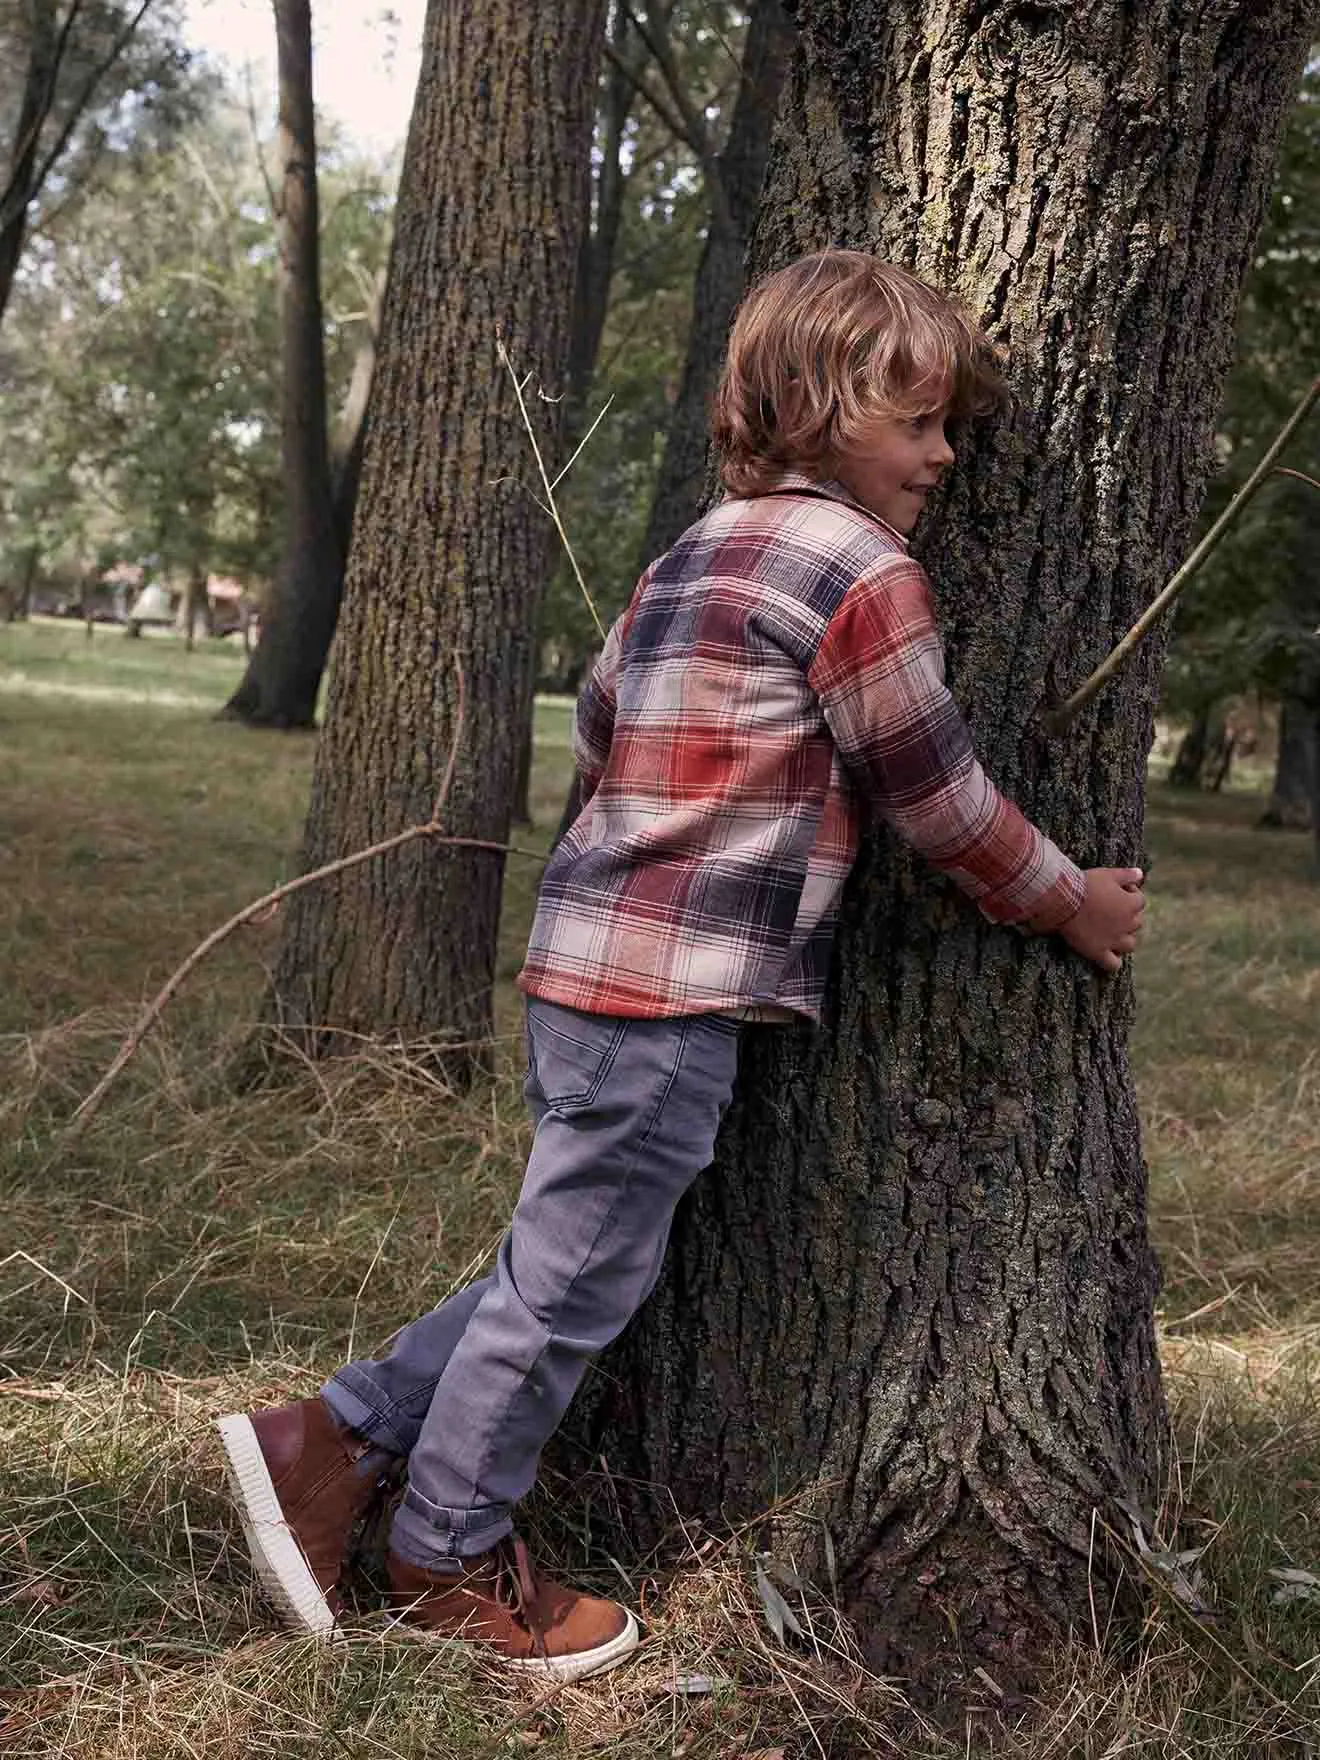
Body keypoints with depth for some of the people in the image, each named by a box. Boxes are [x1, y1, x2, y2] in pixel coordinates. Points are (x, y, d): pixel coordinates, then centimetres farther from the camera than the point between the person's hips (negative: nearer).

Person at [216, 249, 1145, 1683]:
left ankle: (328, 1443, 24)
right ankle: (454, 1560, 22)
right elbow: (944, 806, -7)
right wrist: (1075, 905, 9)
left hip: (587, 958, 9)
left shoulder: (694, 553, 16)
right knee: (578, 1273, 5)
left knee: (566, 1262, 19)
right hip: (677, 988, -9)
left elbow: (598, 716, 24)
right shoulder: (863, 573, -11)